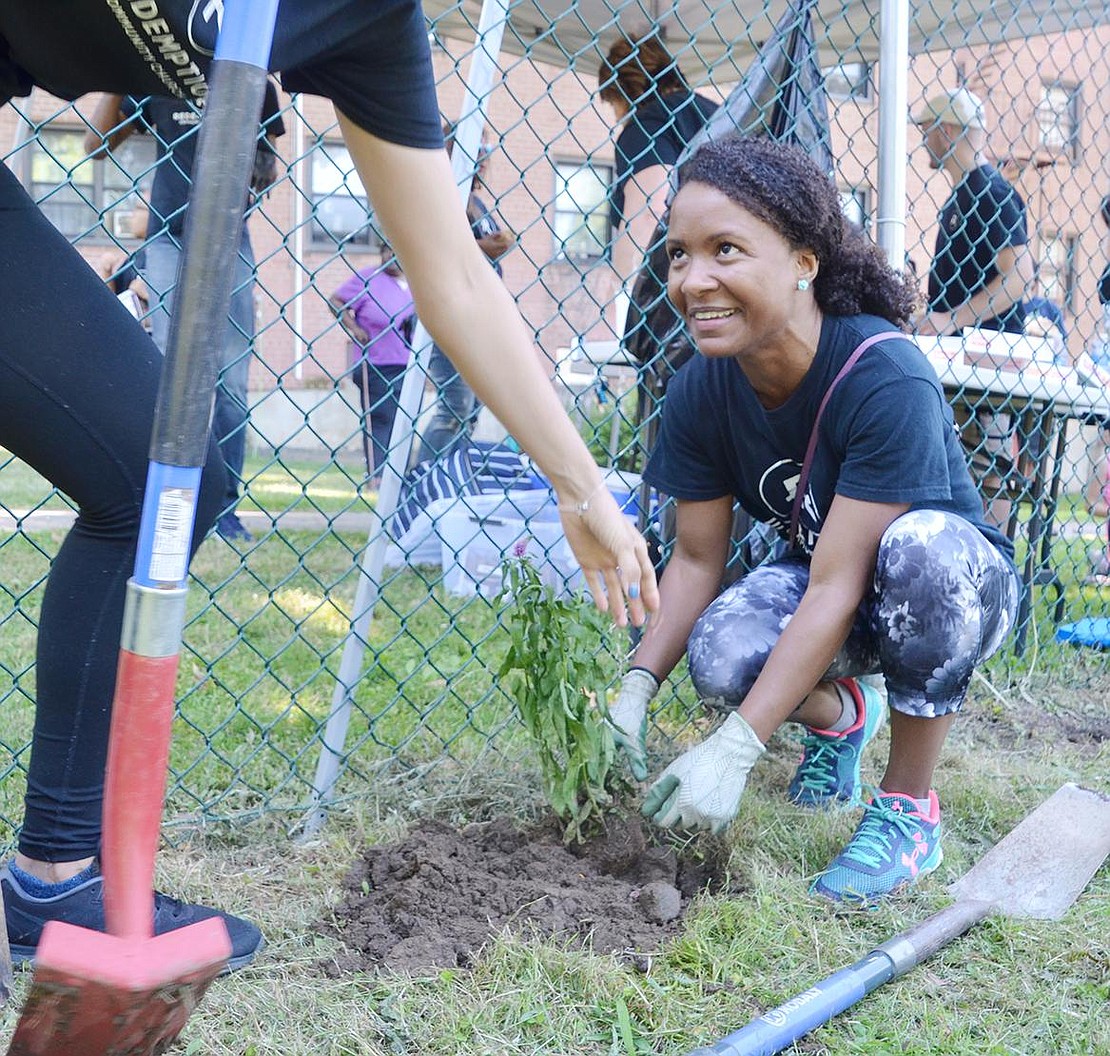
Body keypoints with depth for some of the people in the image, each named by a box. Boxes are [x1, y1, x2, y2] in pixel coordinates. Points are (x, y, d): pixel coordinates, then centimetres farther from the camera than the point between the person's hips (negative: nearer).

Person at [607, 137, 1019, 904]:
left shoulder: (887, 377, -33)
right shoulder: (700, 392, -15)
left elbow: (838, 585, -34)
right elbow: (697, 559, -8)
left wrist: (734, 749, -37)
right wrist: (637, 687, -24)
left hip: (958, 585, -4)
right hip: (820, 578, 4)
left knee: (923, 544, -39)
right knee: (720, 657, -27)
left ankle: (911, 807, -16)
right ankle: (842, 715, 11)